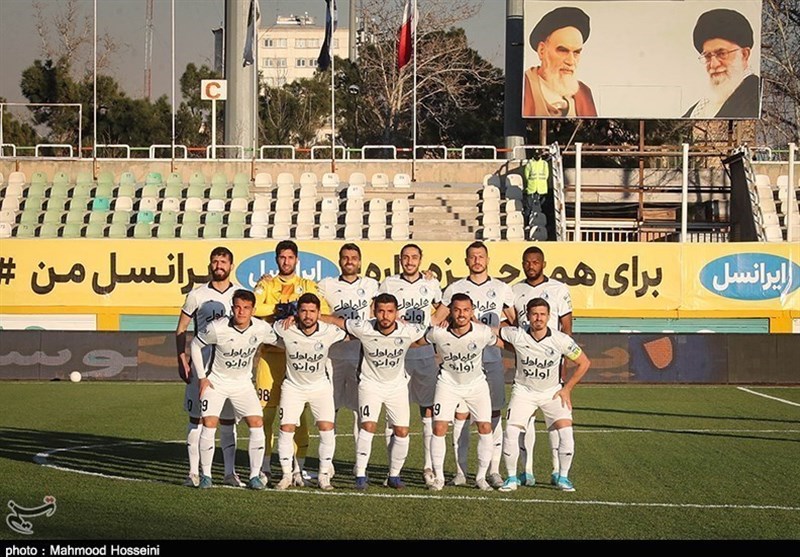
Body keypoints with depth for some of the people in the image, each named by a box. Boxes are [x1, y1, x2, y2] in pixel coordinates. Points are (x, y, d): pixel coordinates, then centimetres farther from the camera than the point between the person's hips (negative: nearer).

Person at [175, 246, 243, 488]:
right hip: (201, 365, -2)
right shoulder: (197, 294, 2)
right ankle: (194, 472, 3)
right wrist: (182, 359, -4)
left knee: (228, 419, 7)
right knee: (197, 418, -1)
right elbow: (181, 328, 5)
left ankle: (230, 472, 14)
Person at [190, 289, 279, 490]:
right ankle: (206, 475, 0)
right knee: (209, 425, -15)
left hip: (243, 383, 2)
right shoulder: (217, 328, -23)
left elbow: (280, 341, 7)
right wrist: (202, 377, -6)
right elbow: (195, 345, -6)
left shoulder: (261, 329, -15)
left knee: (257, 425, -10)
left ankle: (255, 476, 0)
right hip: (216, 382, -2)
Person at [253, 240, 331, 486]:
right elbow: (253, 308, -6)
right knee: (266, 411, -2)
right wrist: (280, 309, -12)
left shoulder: (308, 286, 14)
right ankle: (264, 467, 6)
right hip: (270, 354, 0)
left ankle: (298, 468, 3)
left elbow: (324, 311, -1)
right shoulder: (266, 285, 13)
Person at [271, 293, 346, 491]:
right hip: (293, 386, 0)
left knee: (327, 428, -9)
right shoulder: (285, 329, -22)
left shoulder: (329, 332, -19)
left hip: (320, 386, 0)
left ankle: (324, 475, 5)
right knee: (286, 428, -8)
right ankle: (286, 475, 6)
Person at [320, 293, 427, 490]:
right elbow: (335, 320, -12)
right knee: (368, 426, -17)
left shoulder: (408, 332, -20)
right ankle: (360, 474, -8)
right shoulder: (363, 329, -23)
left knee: (402, 431, -2)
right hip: (370, 383, -2)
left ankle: (394, 475, 16)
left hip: (397, 384, 2)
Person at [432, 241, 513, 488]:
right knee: (461, 414, -2)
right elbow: (437, 320, 8)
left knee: (494, 415, 0)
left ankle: (494, 471, 4)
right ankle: (460, 470, 4)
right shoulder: (455, 289, 6)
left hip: (492, 359, 1)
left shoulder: (501, 289, 9)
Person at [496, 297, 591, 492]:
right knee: (511, 431, -15)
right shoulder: (517, 335, -17)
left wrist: (567, 389, -3)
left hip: (552, 392, 0)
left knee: (566, 431, -17)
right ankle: (512, 478, 4)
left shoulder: (561, 340, -17)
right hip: (523, 390, 0)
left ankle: (563, 478, 2)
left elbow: (584, 363, -4)